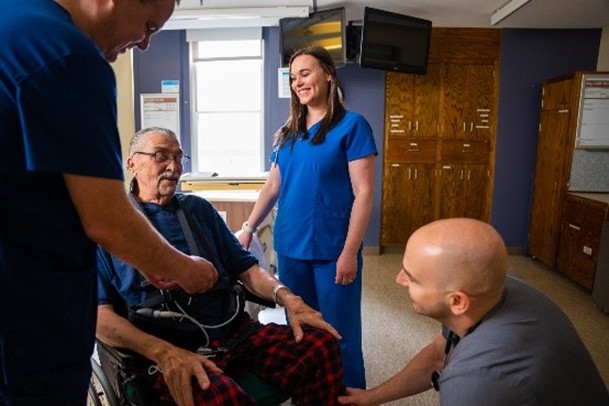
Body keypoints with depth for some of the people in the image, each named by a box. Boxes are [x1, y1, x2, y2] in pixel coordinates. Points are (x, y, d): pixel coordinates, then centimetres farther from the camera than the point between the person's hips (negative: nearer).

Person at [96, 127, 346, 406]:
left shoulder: (198, 208, 20)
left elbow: (243, 266, 16)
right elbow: (99, 313, -4)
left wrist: (284, 296, -4)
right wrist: (163, 352, -21)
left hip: (232, 329, 5)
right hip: (166, 344, -4)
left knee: (321, 344, -19)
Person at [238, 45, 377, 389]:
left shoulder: (352, 126, -7)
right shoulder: (289, 132, 11)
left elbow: (363, 194, -11)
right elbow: (273, 186, 15)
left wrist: (350, 252, -16)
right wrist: (248, 228, 9)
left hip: (332, 250, -5)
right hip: (290, 247, 6)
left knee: (338, 335, 8)